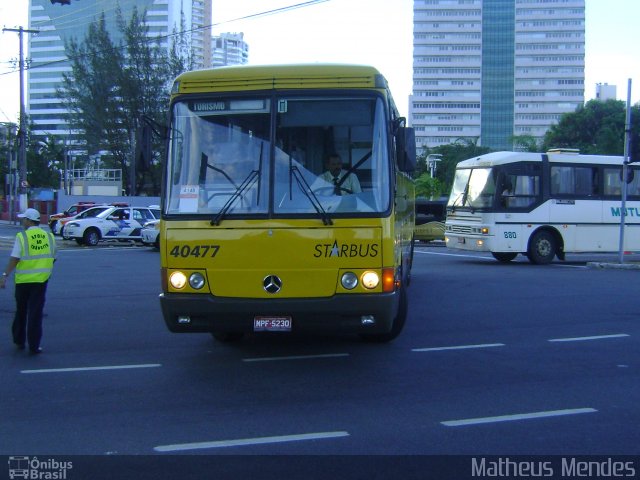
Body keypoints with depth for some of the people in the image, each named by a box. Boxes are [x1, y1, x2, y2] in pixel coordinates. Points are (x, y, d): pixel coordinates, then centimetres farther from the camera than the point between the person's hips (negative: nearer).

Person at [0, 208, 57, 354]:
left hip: (23, 279, -2)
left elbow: (14, 259, -16)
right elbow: (52, 258, 11)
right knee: (36, 313, 3)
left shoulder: (22, 236, -9)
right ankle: (34, 346, -1)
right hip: (41, 279, 2)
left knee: (21, 311, 16)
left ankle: (19, 341, 28)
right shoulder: (49, 236, 3)